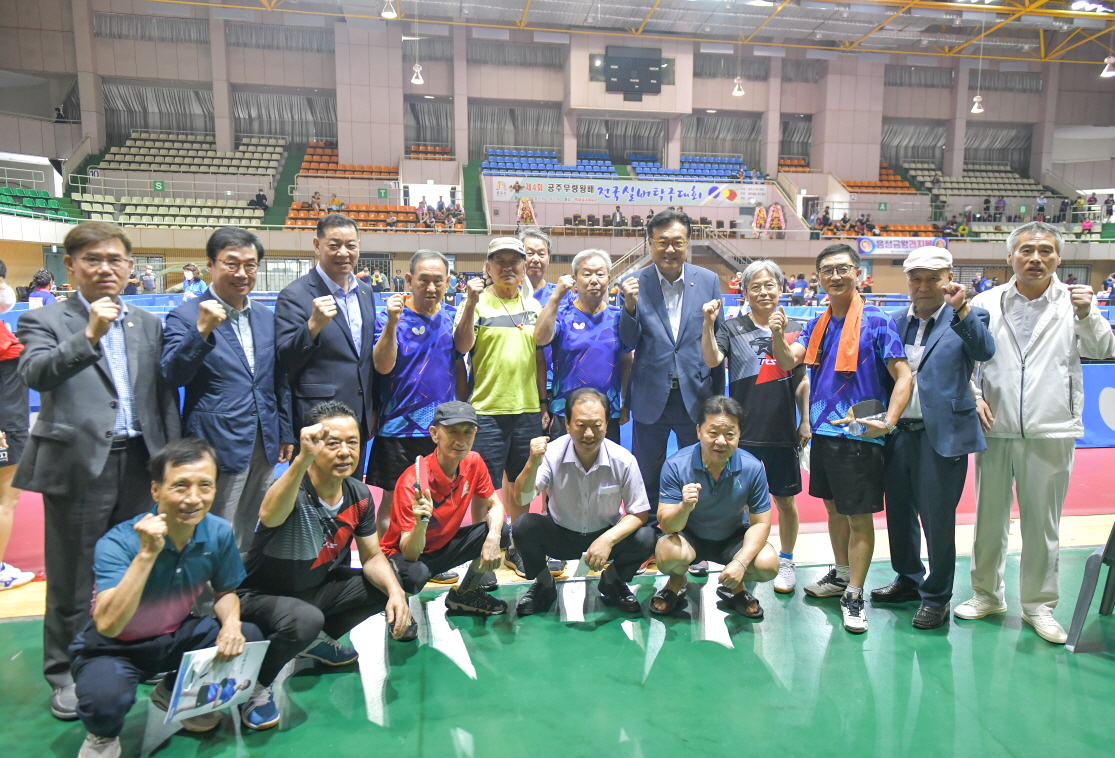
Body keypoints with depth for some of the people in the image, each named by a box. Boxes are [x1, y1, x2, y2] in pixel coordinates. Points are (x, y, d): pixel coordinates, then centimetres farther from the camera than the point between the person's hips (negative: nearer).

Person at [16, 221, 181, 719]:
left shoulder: (149, 324, 12)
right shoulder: (45, 321, 1)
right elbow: (35, 374, -19)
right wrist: (90, 335, -30)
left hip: (140, 463, 4)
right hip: (78, 465, -3)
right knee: (73, 578, 9)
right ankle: (66, 673, 26)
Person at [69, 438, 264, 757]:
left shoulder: (219, 533, -16)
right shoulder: (118, 543, -27)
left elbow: (225, 593, 0)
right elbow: (107, 625, -38)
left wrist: (231, 623, -22)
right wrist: (146, 554, -44)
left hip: (175, 636, 4)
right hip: (114, 648, -4)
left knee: (247, 639, -18)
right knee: (105, 698, -35)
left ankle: (175, 692, 12)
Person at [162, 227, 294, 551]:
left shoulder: (268, 318, 11)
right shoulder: (185, 316, -5)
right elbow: (173, 376, -16)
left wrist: (286, 432, 14)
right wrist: (202, 329, -26)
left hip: (264, 447, 5)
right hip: (218, 448, -5)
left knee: (252, 538, 17)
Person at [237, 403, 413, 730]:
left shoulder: (359, 495, -9)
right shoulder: (295, 490, -28)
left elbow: (373, 556, 0)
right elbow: (269, 516, -52)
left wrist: (395, 591, -19)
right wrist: (303, 459, -65)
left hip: (319, 586, 7)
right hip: (263, 595, -6)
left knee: (391, 586, -5)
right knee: (305, 619, -36)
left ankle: (319, 640, 15)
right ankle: (256, 685, -5)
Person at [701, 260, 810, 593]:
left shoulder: (795, 328, 5)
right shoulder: (732, 328, 0)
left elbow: (802, 380, 10)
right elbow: (712, 361, -16)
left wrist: (805, 422, 7)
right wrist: (708, 323, -27)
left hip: (783, 431, 1)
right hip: (743, 430, -1)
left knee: (785, 500, 11)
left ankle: (786, 562, 30)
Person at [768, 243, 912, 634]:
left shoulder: (876, 321, -9)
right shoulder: (819, 324, 10)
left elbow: (903, 376, -11)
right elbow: (789, 362, 0)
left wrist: (888, 422, -23)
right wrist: (778, 335, -19)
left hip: (858, 436, -6)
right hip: (824, 430, 6)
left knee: (859, 517, 2)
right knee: (834, 508, 19)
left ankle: (854, 596, 14)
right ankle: (841, 574, 37)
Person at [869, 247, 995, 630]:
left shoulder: (966, 318, -2)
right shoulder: (895, 322, 11)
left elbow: (985, 351, -21)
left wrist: (960, 308, -32)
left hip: (942, 435, -5)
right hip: (898, 432, 5)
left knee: (937, 518, 3)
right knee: (899, 512, 17)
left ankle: (937, 596, 22)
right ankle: (908, 580, 37)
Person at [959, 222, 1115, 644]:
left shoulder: (1073, 302, 4)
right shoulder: (986, 303, 5)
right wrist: (973, 396, -5)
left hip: (1050, 432, -1)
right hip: (995, 429, 1)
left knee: (1042, 523, 7)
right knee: (989, 517, 11)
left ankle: (1039, 605, 23)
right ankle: (987, 594, 28)